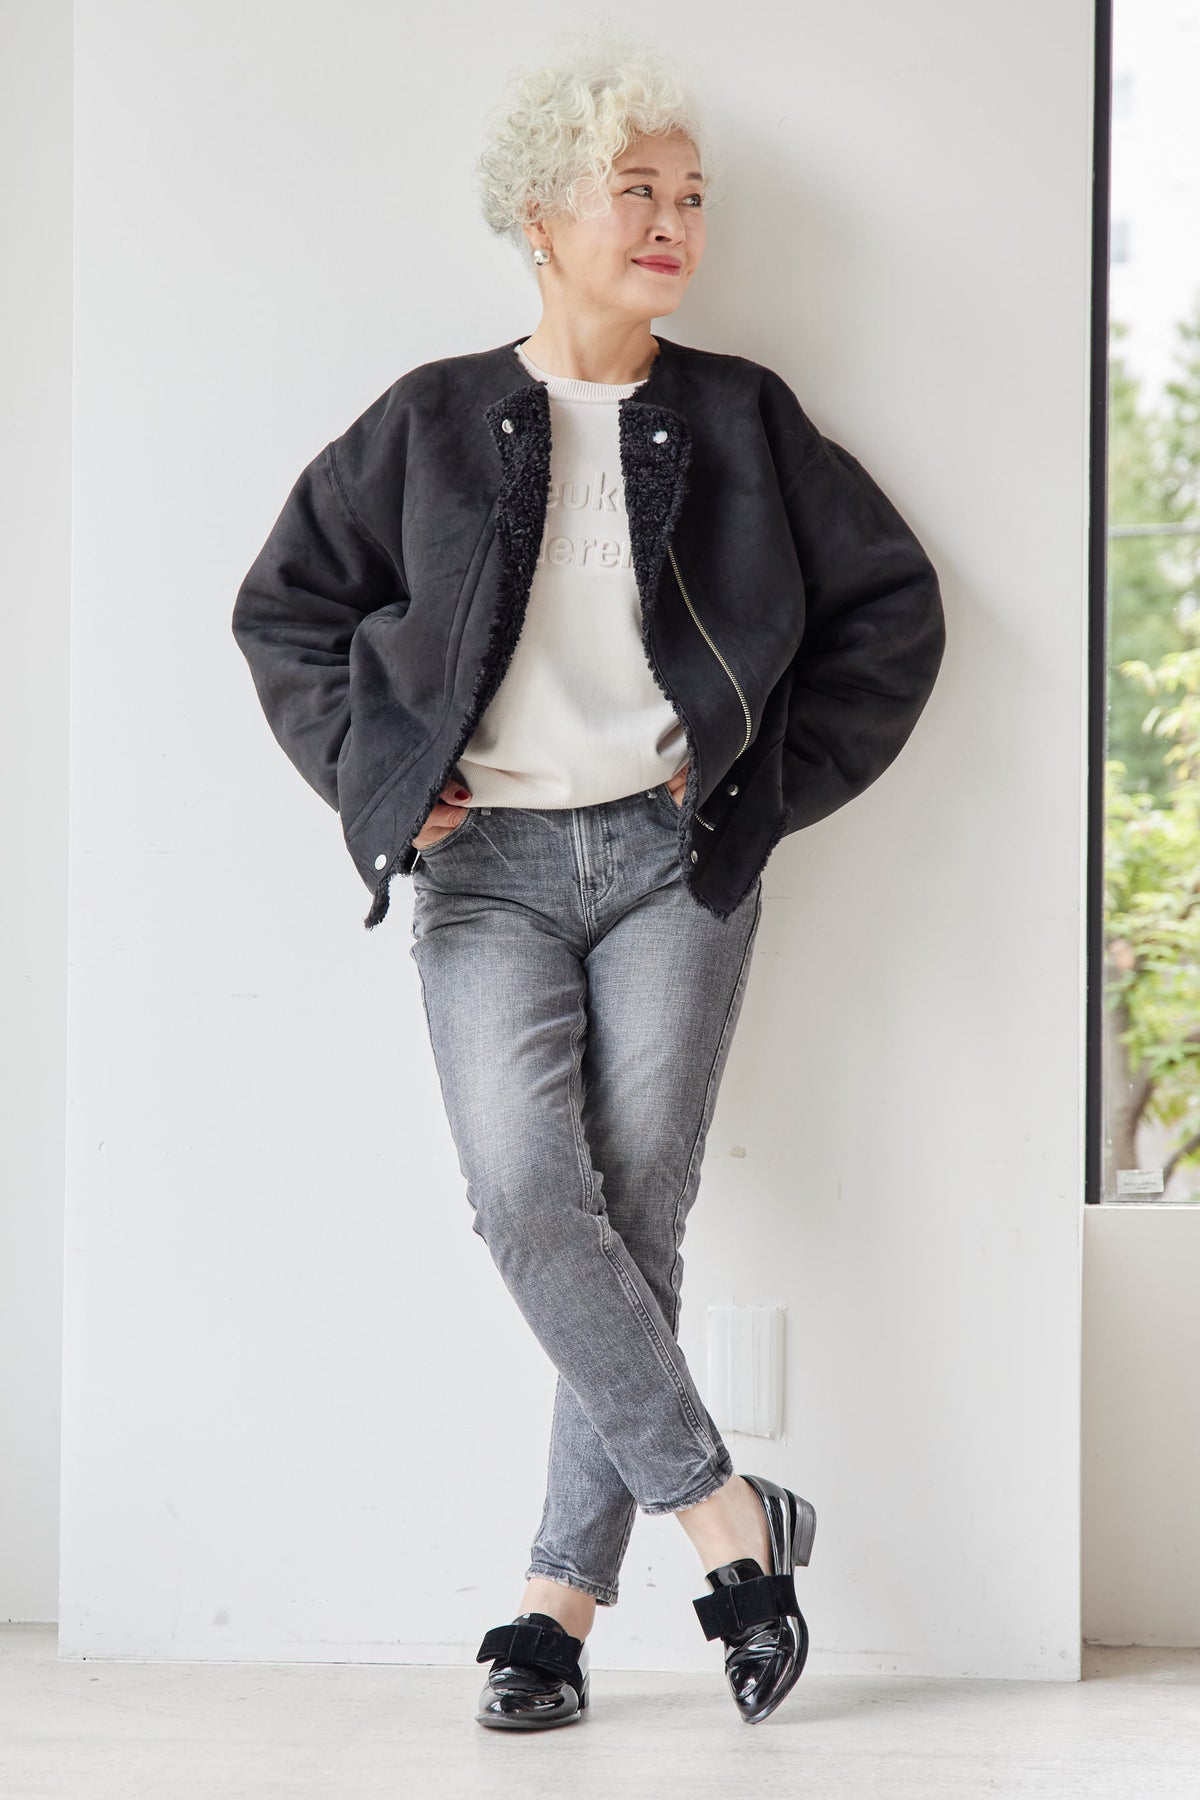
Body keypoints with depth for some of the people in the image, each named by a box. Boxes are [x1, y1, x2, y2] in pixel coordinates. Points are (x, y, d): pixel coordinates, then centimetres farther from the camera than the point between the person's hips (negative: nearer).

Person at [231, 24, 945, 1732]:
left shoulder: (740, 419, 7)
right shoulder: (433, 423, 6)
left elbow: (892, 600, 13)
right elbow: (286, 606, 14)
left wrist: (781, 774, 4)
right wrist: (380, 774, 4)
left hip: (674, 858, 0)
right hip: (490, 866, 0)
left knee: (637, 1215, -5)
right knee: (523, 1185, -19)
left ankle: (565, 1598, 3)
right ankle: (726, 1514, -8)